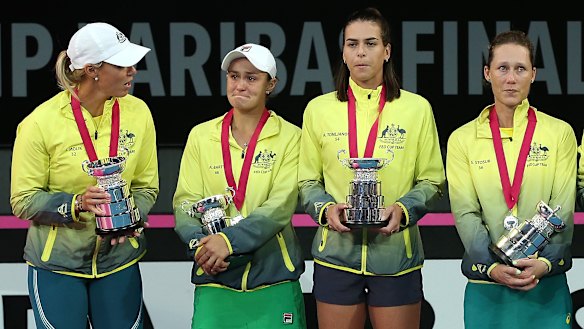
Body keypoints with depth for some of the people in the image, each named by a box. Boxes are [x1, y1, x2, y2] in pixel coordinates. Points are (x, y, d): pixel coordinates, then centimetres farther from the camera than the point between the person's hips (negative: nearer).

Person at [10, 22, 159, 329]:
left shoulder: (137, 112, -2)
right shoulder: (40, 122, -12)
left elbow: (146, 186, 8)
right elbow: (23, 200, -7)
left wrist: (130, 219, -12)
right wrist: (77, 204, -22)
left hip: (119, 259, 3)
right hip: (57, 261, -3)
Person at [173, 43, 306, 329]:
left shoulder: (289, 137, -1)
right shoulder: (201, 135, 7)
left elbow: (281, 206, -11)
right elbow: (185, 202, 3)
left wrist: (229, 240, -23)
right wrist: (198, 242, -17)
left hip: (273, 280, -2)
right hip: (214, 278, 2)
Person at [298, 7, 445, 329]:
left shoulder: (416, 107, 3)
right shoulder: (318, 109, 6)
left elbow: (431, 181, 6)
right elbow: (307, 181, 10)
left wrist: (403, 209, -12)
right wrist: (325, 209, -10)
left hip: (396, 254, -1)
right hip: (336, 252, 1)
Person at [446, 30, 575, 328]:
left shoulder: (560, 133, 3)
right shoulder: (462, 139, 4)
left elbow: (563, 210, -2)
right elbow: (465, 213, -3)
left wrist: (544, 263, -16)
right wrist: (492, 266, -17)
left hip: (547, 283, 0)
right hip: (485, 284, 0)